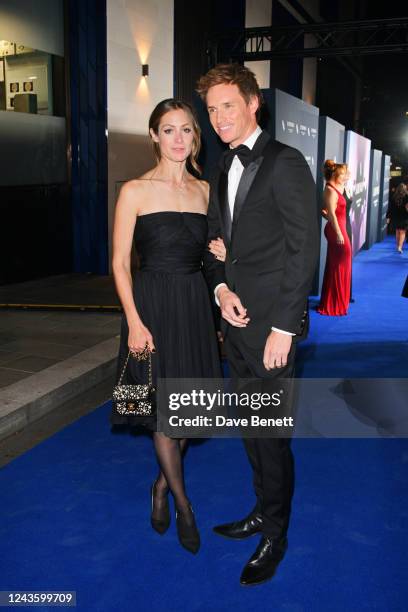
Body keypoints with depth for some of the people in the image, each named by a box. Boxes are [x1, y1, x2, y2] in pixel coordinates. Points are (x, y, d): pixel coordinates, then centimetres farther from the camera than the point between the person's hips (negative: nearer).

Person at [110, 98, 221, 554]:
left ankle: (161, 486, 34)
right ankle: (183, 504, 21)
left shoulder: (204, 190, 8)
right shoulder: (135, 191, -5)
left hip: (195, 305, 5)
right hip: (153, 305, -4)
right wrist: (135, 322, -15)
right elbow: (120, 263, -7)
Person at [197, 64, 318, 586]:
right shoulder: (221, 171, 14)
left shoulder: (285, 163, -10)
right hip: (234, 321, 7)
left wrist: (283, 327, -17)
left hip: (270, 324, -7)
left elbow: (303, 249, -14)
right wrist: (221, 289, -2)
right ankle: (263, 510, 36)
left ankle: (276, 533, 22)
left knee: (271, 431, 3)